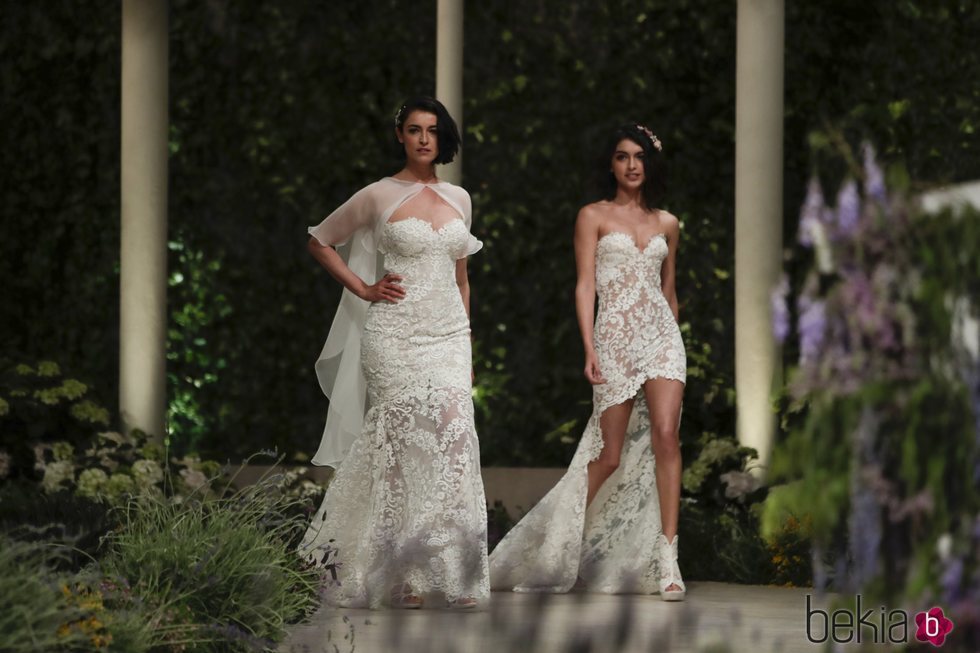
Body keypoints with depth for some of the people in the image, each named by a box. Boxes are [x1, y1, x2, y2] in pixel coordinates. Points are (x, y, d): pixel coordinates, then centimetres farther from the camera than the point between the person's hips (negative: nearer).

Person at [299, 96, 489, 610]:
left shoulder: (458, 199, 14)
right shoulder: (379, 196, 1)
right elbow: (319, 242, 10)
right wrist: (363, 289, 0)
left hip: (449, 335, 4)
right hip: (396, 337, -4)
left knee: (452, 444, -7)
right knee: (402, 448, -8)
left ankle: (452, 577, -3)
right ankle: (401, 578, -3)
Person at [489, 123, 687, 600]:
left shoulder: (666, 224, 13)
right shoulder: (594, 217, 4)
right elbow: (585, 285, -2)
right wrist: (589, 348, -12)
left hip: (662, 336, 2)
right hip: (614, 337, -2)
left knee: (665, 435, -17)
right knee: (610, 456, -1)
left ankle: (667, 559, -17)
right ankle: (562, 546, 22)